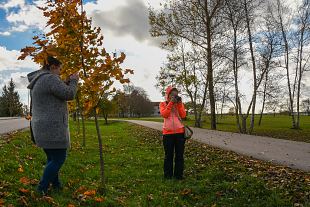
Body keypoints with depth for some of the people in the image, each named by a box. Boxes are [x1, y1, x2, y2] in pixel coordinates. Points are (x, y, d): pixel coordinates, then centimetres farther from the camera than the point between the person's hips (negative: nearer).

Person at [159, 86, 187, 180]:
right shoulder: (163, 104, 5)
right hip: (168, 133, -2)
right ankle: (168, 174, 15)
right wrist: (171, 102, -16)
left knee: (180, 155, 6)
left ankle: (178, 174, 16)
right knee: (168, 155, 5)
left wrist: (179, 103, -11)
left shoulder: (180, 104, 10)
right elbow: (164, 115, -13)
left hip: (180, 132, 2)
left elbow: (183, 115, -4)